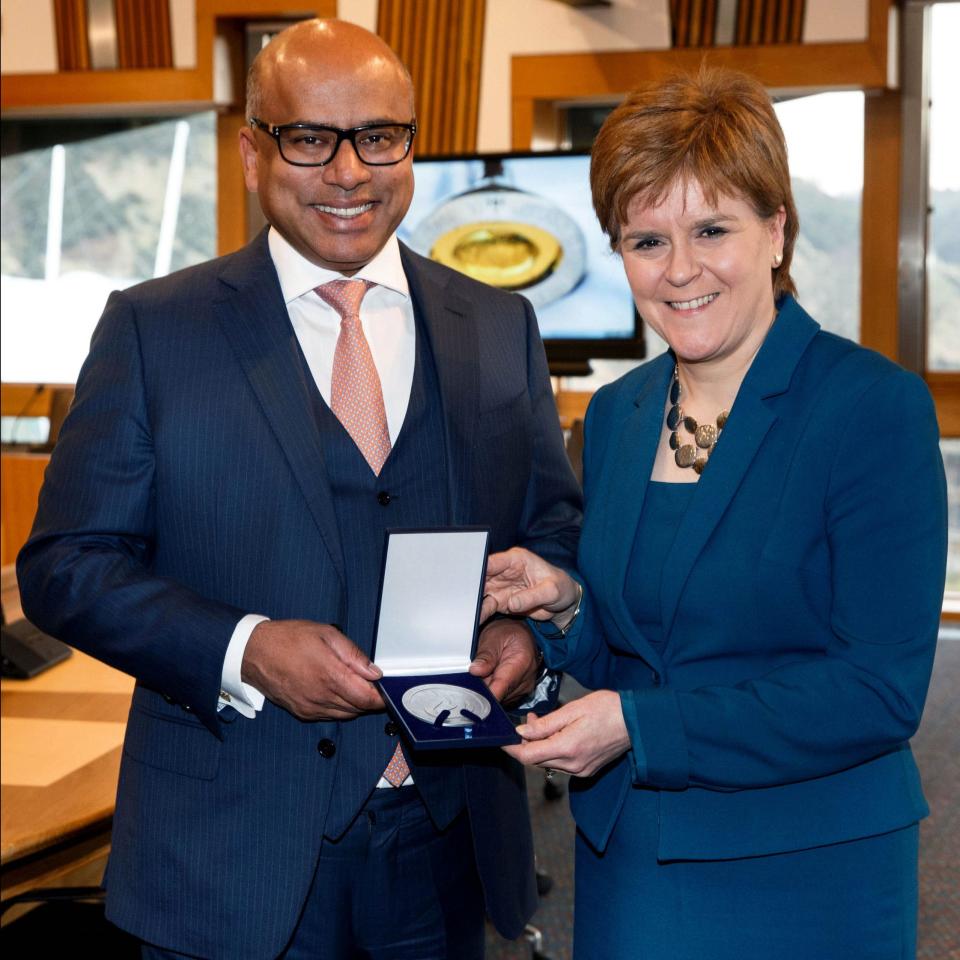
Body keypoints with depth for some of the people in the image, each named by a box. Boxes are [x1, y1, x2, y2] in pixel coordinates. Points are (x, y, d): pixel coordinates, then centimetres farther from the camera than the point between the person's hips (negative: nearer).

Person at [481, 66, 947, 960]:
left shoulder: (874, 406, -14)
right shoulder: (614, 416, 5)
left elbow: (880, 688, -18)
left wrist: (640, 724, -21)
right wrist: (564, 605, -7)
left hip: (803, 878, -5)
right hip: (625, 863, 5)